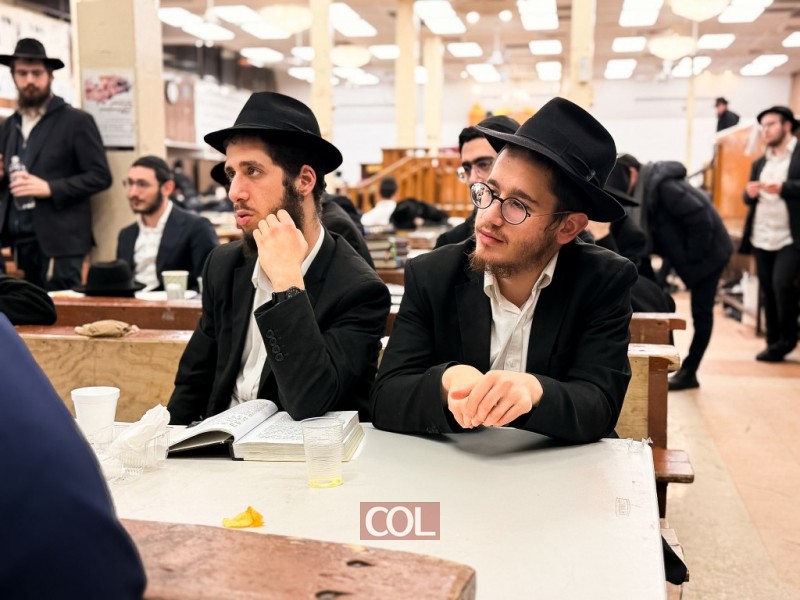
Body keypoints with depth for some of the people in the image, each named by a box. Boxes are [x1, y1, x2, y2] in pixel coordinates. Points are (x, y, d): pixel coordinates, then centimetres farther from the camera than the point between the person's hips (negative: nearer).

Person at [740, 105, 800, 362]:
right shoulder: (759, 163, 17)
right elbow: (749, 200, 17)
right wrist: (750, 193, -6)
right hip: (762, 239, 6)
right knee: (767, 291, 7)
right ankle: (773, 343, 16)